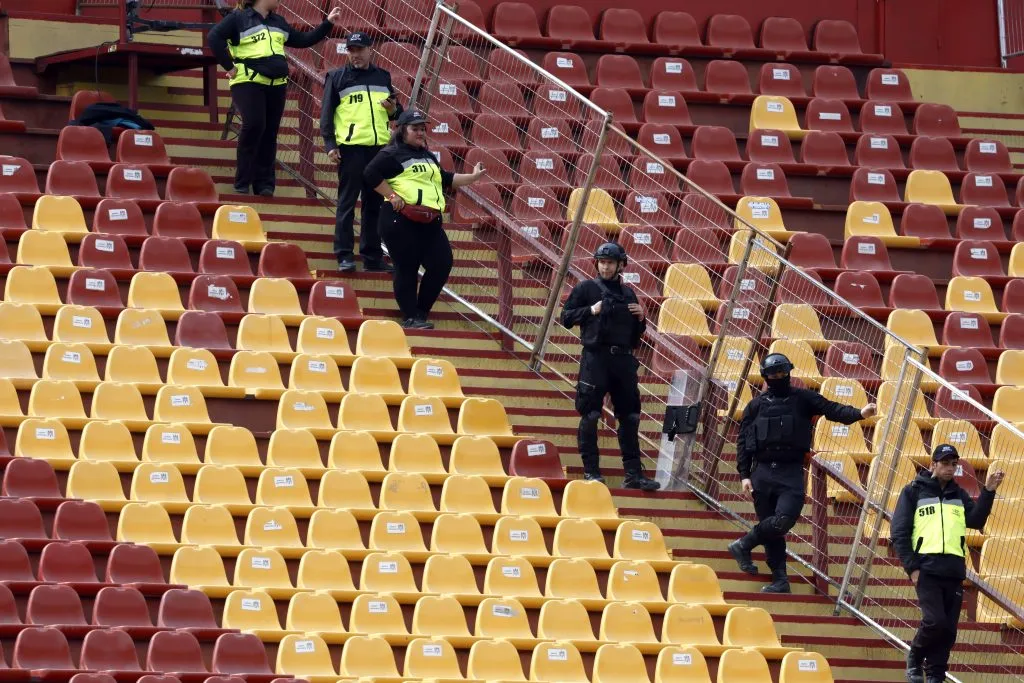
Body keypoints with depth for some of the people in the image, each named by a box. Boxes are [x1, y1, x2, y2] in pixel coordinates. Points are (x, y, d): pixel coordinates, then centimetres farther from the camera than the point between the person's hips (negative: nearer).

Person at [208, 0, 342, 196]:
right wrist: (229, 66, -12)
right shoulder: (239, 18, -1)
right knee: (254, 125, -20)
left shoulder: (278, 22, 20)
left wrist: (327, 24, 22)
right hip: (247, 82, -6)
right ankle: (242, 184, -12)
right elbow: (214, 38, -10)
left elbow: (303, 40, 26)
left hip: (276, 85, 6)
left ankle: (264, 184, 9)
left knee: (270, 132, 4)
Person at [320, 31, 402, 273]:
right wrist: (330, 144, -9)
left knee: (375, 203, 7)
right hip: (350, 147, -4)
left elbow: (396, 110, 24)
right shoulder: (337, 77, 4)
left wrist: (394, 110, 0)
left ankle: (372, 257, 12)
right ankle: (344, 256, -4)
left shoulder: (383, 77, 16)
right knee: (347, 202, -5)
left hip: (380, 147, 4)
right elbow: (327, 112, 1)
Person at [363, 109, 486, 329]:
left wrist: (472, 177, 25)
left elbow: (445, 179, 31)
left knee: (442, 265, 1)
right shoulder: (392, 155, -3)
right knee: (407, 268, -4)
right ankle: (410, 318, 2)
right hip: (401, 220, -8)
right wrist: (393, 196, -15)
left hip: (430, 222, 8)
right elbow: (371, 174, -13)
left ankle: (421, 312, 14)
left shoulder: (428, 157, 24)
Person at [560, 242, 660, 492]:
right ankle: (591, 470, 3)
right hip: (595, 357, -4)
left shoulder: (628, 294, 16)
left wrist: (641, 318, 2)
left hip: (623, 359, 4)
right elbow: (566, 318, 0)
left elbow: (636, 333, 22)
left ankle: (633, 473, 6)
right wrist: (590, 311, -12)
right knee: (590, 415, -4)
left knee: (629, 417, 3)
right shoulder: (585, 289, 4)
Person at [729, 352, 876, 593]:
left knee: (783, 520, -19)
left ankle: (743, 546, 3)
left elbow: (831, 409, -5)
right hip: (763, 472, 1)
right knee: (770, 525, 2)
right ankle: (780, 579, 10)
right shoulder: (757, 405, 10)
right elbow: (743, 442, 10)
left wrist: (858, 413, -23)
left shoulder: (803, 399, 7)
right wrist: (744, 475, 1)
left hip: (792, 473, -1)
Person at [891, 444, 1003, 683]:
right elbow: (900, 533, 1)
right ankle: (915, 658, 7)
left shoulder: (959, 495, 18)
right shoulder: (914, 491, 5)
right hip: (926, 569, -4)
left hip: (954, 571, 4)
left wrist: (988, 492, -9)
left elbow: (975, 520, 2)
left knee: (949, 629, 2)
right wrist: (911, 567, -8)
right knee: (935, 621, -18)